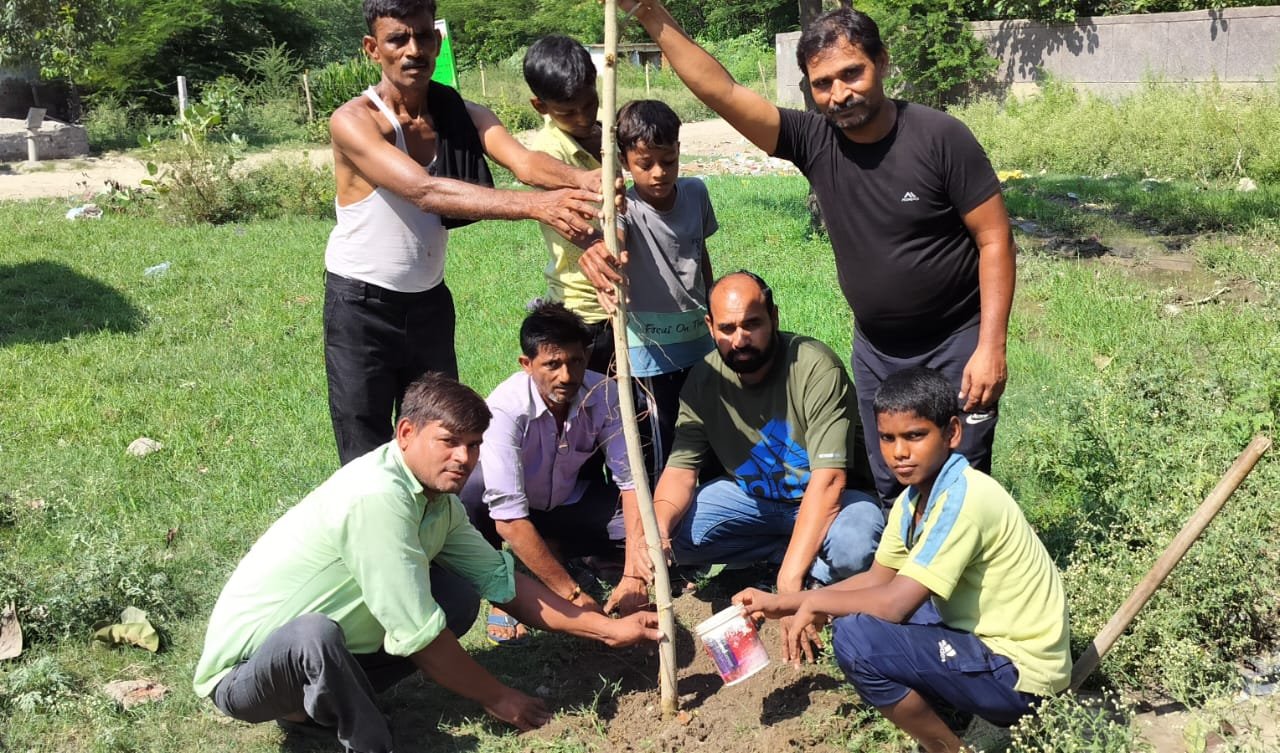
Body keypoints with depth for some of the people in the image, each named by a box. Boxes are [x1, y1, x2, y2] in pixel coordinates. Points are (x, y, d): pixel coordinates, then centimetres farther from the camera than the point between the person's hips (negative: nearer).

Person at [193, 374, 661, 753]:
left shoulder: (438, 499, -1)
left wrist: (605, 629, 0)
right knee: (315, 633, -40)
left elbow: (499, 580, 6)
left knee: (458, 594, -3)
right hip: (245, 670, -8)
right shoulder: (378, 496, -29)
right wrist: (496, 698, -12)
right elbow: (416, 634, -26)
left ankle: (335, 700, 4)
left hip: (320, 656, 8)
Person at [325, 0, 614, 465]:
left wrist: (582, 181, -45)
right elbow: (424, 192, -35)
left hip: (430, 303, 5)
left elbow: (524, 162, -22)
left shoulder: (463, 115, -3)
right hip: (361, 308, -5)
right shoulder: (353, 122, -19)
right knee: (367, 458, 4)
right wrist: (533, 206, -46)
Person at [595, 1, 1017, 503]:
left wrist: (991, 347, -18)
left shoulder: (940, 137, -17)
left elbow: (994, 240, -13)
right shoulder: (813, 141, -8)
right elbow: (722, 93, -14)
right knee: (887, 488, 13)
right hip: (875, 348, 4)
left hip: (957, 345, -4)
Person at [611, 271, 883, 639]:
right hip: (751, 496, 5)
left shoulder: (816, 367, -27)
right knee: (673, 532, -17)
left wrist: (790, 578, -35)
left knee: (853, 549, -37)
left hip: (831, 498, -4)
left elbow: (829, 478, -30)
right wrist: (657, 526, -34)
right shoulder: (704, 379, -11)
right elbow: (681, 469, -11)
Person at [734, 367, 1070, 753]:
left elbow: (895, 603, -28)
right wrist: (784, 603, 8)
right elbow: (878, 579, 15)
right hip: (983, 638, 10)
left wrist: (817, 602, -11)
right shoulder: (914, 498, 3)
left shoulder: (963, 499, -25)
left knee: (856, 638, -23)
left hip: (1019, 673, -10)